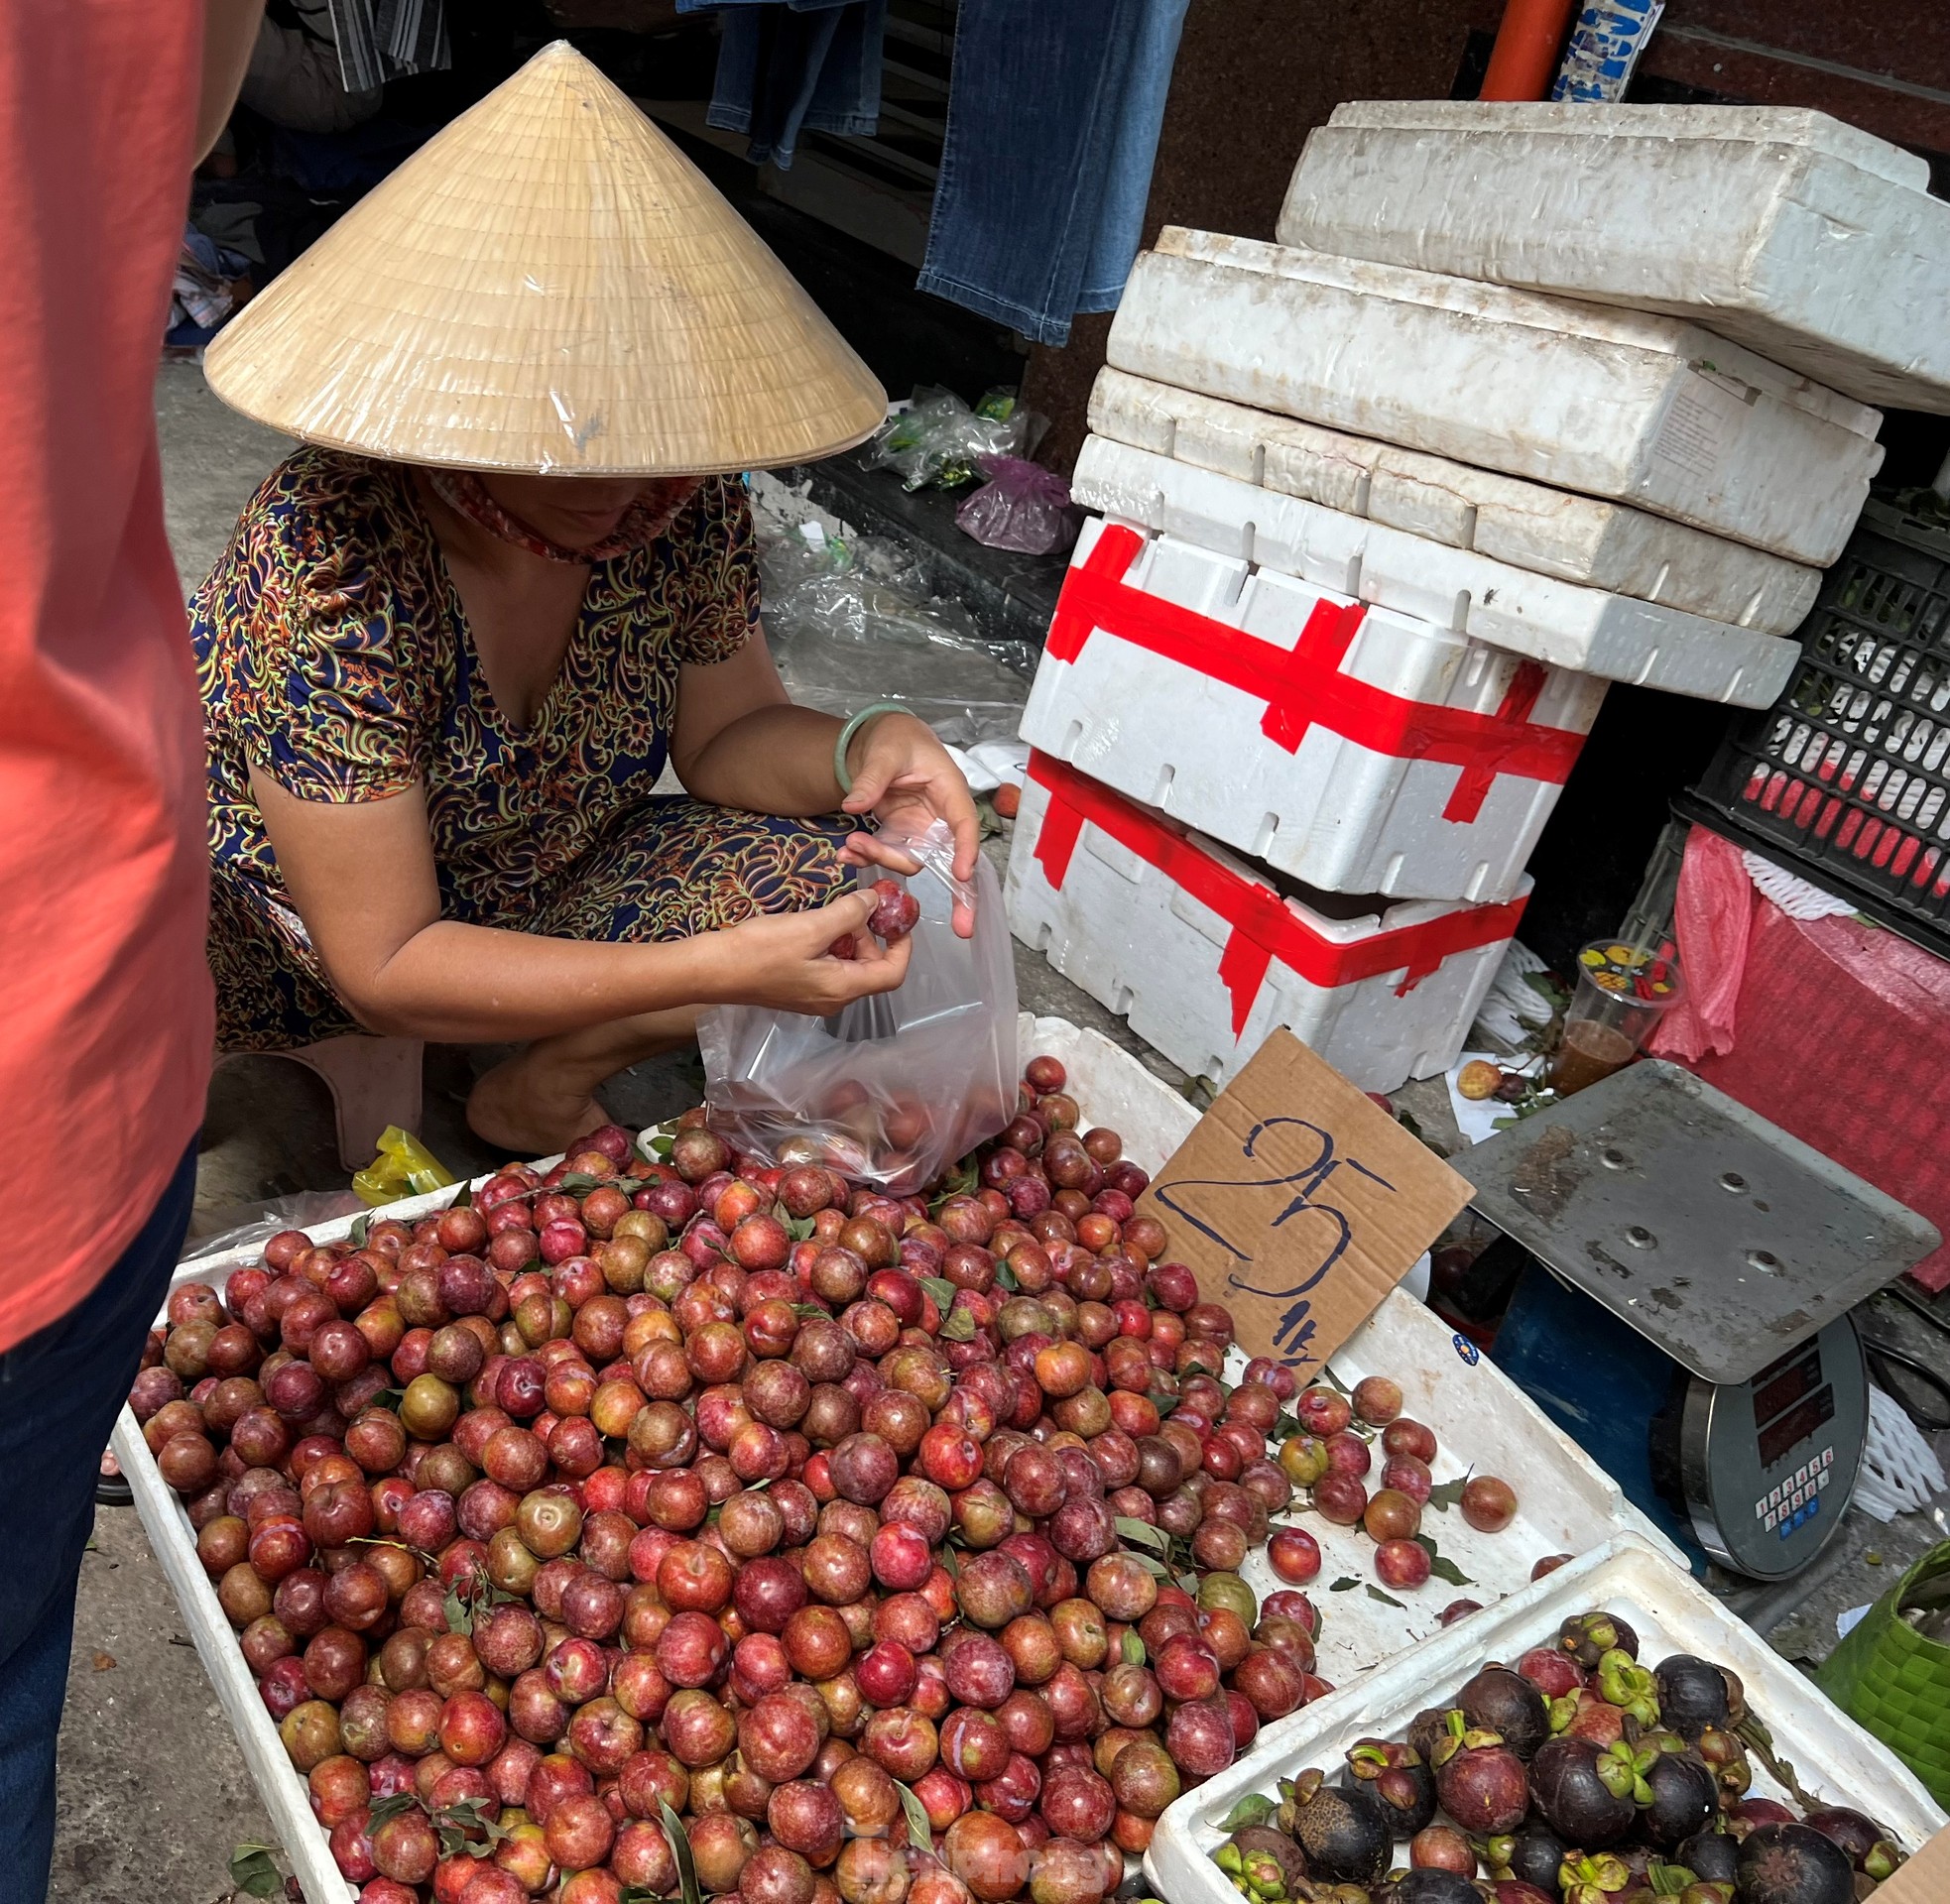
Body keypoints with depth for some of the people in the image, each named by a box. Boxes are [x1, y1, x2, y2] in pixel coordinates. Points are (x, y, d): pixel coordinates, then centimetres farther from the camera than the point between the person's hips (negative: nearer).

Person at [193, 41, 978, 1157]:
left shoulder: (685, 500, -17)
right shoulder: (331, 573, -31)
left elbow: (726, 733, -3)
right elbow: (383, 968, -29)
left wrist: (861, 749, -26)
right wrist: (713, 969, -36)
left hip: (540, 884, 6)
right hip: (285, 930, -5)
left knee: (836, 877, -15)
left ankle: (546, 1080, -1)